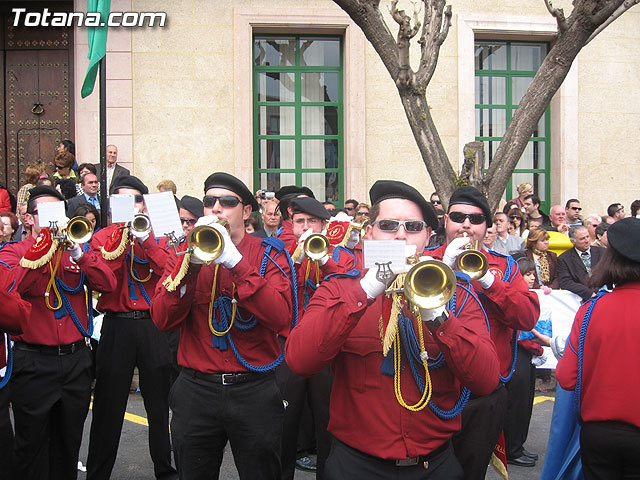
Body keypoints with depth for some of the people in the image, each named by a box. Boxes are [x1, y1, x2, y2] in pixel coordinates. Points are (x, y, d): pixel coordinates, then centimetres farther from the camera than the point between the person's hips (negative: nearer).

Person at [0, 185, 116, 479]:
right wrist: (41, 251, -24)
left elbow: (107, 284, -5)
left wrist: (78, 253, -16)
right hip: (34, 363, -3)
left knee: (69, 442, 14)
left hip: (76, 359, 4)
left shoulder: (74, 251, 10)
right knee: (32, 446, 5)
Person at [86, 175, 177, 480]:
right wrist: (120, 238, -13)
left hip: (153, 326, 1)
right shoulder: (104, 238, 6)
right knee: (109, 406, 5)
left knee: (160, 403, 7)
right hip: (117, 326, 0)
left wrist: (145, 238, -16)